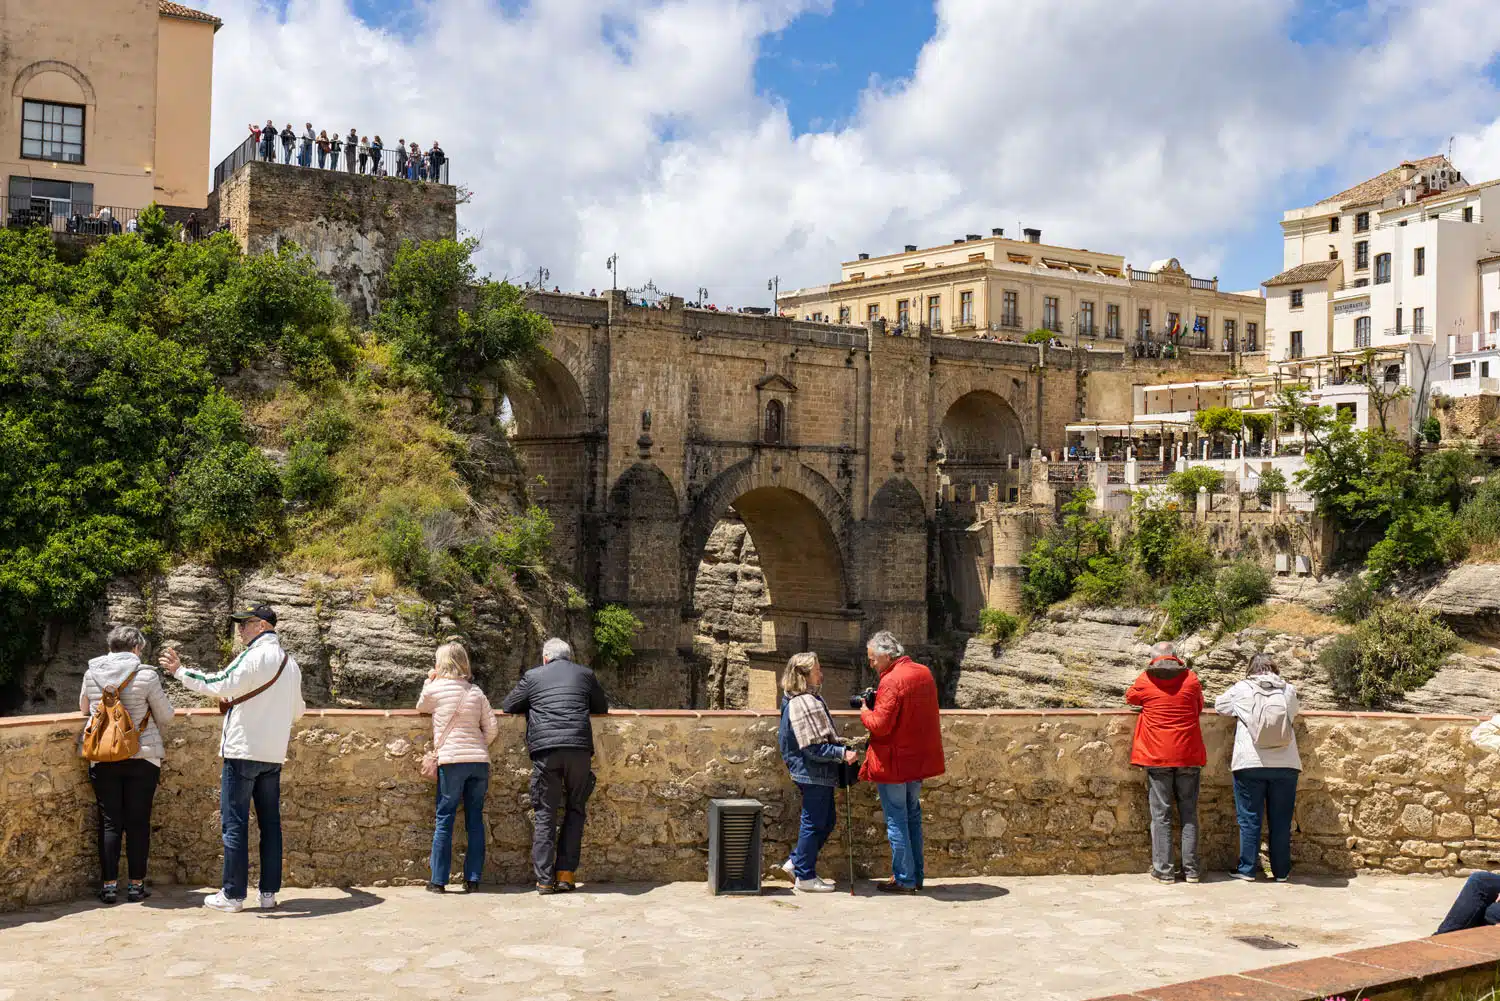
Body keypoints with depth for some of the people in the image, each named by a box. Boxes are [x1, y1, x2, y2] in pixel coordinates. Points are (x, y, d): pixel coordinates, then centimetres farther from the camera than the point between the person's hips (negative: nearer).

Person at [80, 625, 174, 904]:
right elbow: (165, 716, -4)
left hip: (102, 759, 3)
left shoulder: (91, 674, 0)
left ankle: (109, 885, 9)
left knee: (109, 822, 8)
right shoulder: (146, 675, -11)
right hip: (142, 757, -3)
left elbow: (84, 709, 17)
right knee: (138, 822, 5)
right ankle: (136, 885, 10)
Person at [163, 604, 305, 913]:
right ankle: (269, 892, 12)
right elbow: (297, 711, 21)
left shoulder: (254, 656, -12)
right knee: (270, 823, 10)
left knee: (234, 824, -1)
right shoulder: (290, 663, 14)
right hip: (274, 755, 8)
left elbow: (219, 685, -23)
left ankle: (233, 895, 1)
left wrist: (180, 671, -14)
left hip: (243, 751, -8)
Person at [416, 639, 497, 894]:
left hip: (452, 760, -3)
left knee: (444, 819, 2)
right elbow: (491, 728, 8)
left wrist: (429, 680, 26)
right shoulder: (476, 691, 11)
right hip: (480, 761, 4)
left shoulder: (435, 689, 1)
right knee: (475, 820, 7)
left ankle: (439, 880, 3)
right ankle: (473, 879, 8)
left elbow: (420, 707, 21)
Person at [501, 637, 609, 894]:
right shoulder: (585, 674, 17)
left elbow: (507, 706, 20)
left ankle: (544, 879, 2)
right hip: (579, 747, 1)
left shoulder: (532, 676, 14)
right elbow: (602, 708, 26)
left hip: (545, 749, -1)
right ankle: (565, 873, 6)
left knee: (545, 813, 4)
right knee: (575, 810, 12)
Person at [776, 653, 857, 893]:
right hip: (814, 774, -10)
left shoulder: (810, 699, 13)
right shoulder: (804, 704, -21)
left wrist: (841, 749, 19)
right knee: (814, 823, 0)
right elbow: (813, 747, -24)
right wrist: (842, 754, -24)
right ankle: (805, 877, 10)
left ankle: (796, 862, 23)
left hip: (817, 774, 10)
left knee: (827, 819, 17)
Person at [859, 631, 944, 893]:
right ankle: (916, 876, 23)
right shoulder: (924, 673, 8)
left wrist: (865, 712, -5)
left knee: (896, 820, 1)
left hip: (894, 763, -8)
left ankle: (904, 879, 6)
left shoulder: (891, 682, -20)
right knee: (913, 817, 17)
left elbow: (880, 725, -24)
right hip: (919, 760, 8)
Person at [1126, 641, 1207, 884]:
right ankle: (1191, 868, 10)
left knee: (1161, 814, 2)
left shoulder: (1145, 681, -1)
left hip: (1157, 757, -1)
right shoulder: (1190, 680, 3)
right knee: (1189, 813, 9)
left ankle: (1163, 869, 2)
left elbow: (1130, 697, 19)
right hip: (1188, 756, 2)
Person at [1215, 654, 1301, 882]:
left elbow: (1220, 706, 16)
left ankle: (1247, 869, 9)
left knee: (1250, 819, 6)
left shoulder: (1241, 690, 1)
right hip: (1285, 766, 2)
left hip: (1249, 765, -2)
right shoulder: (1288, 691, 6)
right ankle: (1281, 871, 15)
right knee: (1280, 821, 9)